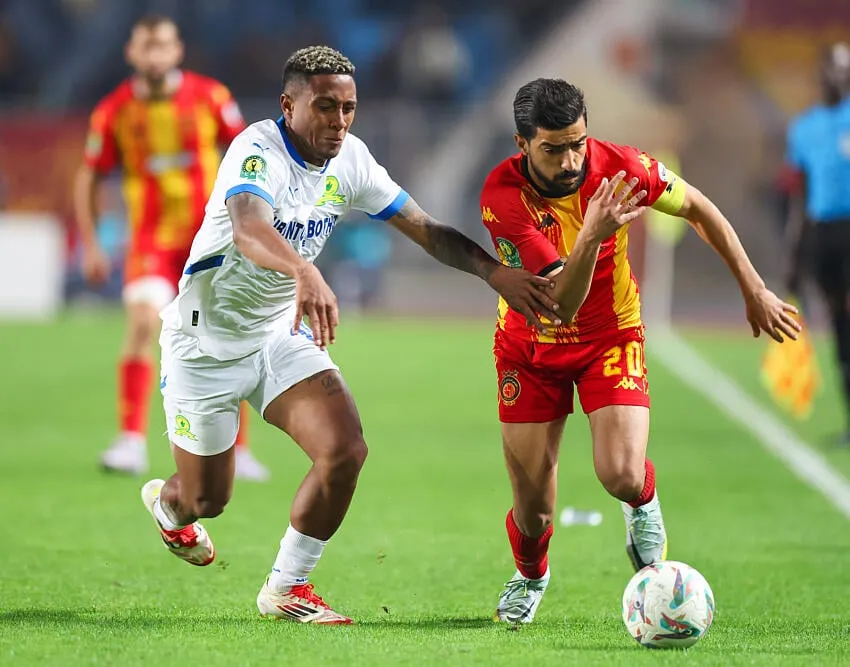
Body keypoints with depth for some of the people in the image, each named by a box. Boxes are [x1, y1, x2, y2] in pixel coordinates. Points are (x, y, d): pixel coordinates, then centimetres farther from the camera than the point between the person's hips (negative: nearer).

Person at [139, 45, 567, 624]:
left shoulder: (350, 160, -6)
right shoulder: (258, 151, -27)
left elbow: (426, 229, -1)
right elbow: (247, 228, -48)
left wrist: (495, 272, -17)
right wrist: (305, 273, -68)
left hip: (281, 335, 5)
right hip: (208, 342, -5)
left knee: (346, 451, -16)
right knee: (206, 499, 6)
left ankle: (286, 589, 2)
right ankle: (166, 504, 47)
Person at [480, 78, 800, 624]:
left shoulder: (618, 167, -21)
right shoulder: (502, 195, -27)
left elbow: (699, 209, -1)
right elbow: (563, 301, -32)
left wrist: (754, 290, 2)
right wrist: (591, 236, -48)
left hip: (610, 337, 0)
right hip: (530, 346, 0)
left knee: (622, 476, -23)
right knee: (533, 510, 0)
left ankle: (644, 506, 16)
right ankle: (531, 576, 37)